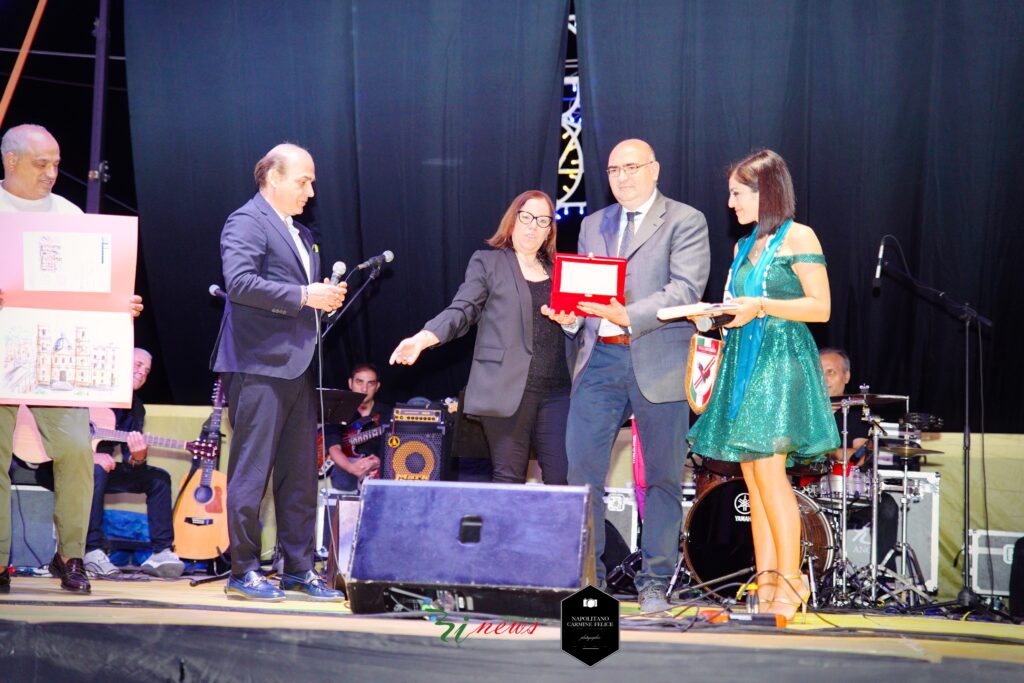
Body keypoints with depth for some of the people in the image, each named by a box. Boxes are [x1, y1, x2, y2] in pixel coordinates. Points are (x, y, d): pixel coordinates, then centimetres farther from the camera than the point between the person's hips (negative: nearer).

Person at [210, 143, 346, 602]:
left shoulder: (301, 233, 22)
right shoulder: (247, 222, -6)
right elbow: (239, 282, -20)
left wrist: (326, 295, 8)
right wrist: (304, 296, -19)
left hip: (298, 368, 9)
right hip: (260, 367, -9)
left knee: (301, 473, 10)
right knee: (252, 470, -4)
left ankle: (299, 569, 17)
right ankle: (244, 571, 3)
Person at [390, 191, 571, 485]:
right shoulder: (487, 262, 8)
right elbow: (461, 310, -3)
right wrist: (423, 338, -19)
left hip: (556, 388, 4)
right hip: (508, 388, -4)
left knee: (561, 476, -4)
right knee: (509, 477, -3)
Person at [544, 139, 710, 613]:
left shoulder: (685, 221, 1)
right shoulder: (593, 225, 19)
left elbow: (686, 289, -11)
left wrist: (630, 316, -24)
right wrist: (570, 314, -3)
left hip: (658, 362, -4)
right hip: (600, 360, 4)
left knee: (662, 477, 3)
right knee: (581, 467, -3)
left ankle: (655, 583, 12)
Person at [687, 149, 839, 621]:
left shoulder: (798, 237, -2)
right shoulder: (743, 247, 20)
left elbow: (821, 307, -8)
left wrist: (761, 306, -16)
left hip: (781, 362, -7)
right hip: (743, 362, 7)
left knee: (768, 469, -14)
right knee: (753, 477, 3)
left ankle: (791, 581, -8)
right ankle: (765, 585, 5)